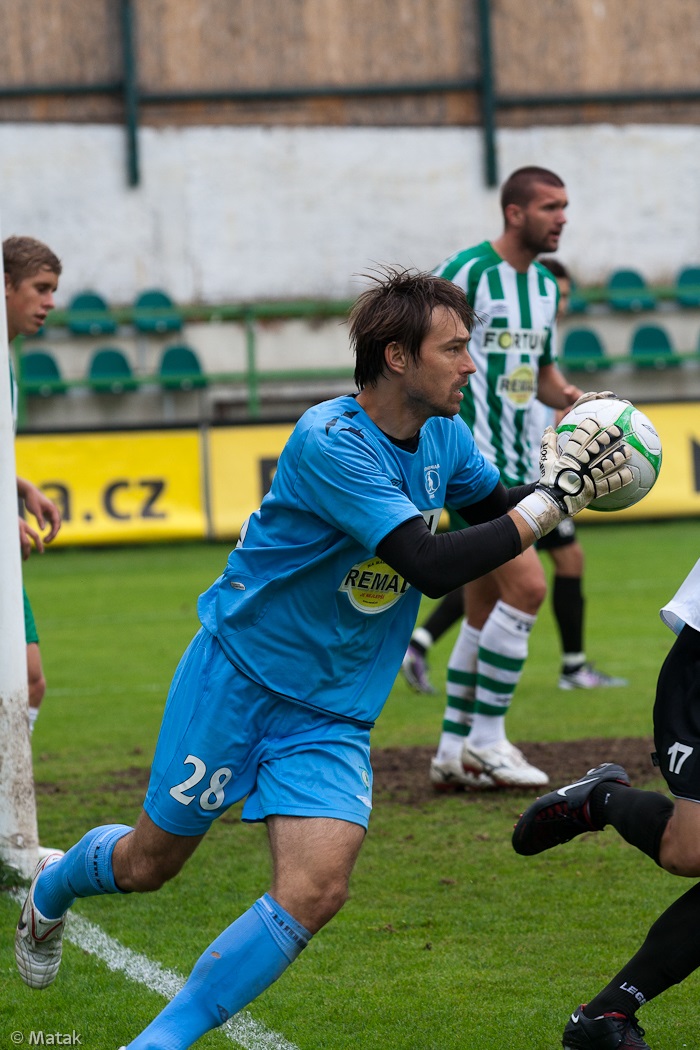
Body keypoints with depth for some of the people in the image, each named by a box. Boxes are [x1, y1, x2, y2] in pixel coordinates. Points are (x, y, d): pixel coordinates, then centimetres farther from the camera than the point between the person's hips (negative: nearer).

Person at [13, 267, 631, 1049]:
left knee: (315, 890, -16)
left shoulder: (442, 436, -1)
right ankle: (51, 889, 47)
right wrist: (550, 500, -28)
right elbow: (431, 565, -32)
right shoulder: (329, 442, -26)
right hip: (236, 679, -5)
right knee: (149, 862, 11)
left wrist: (563, 484, 0)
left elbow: (495, 511, 20)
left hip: (333, 714, 5)